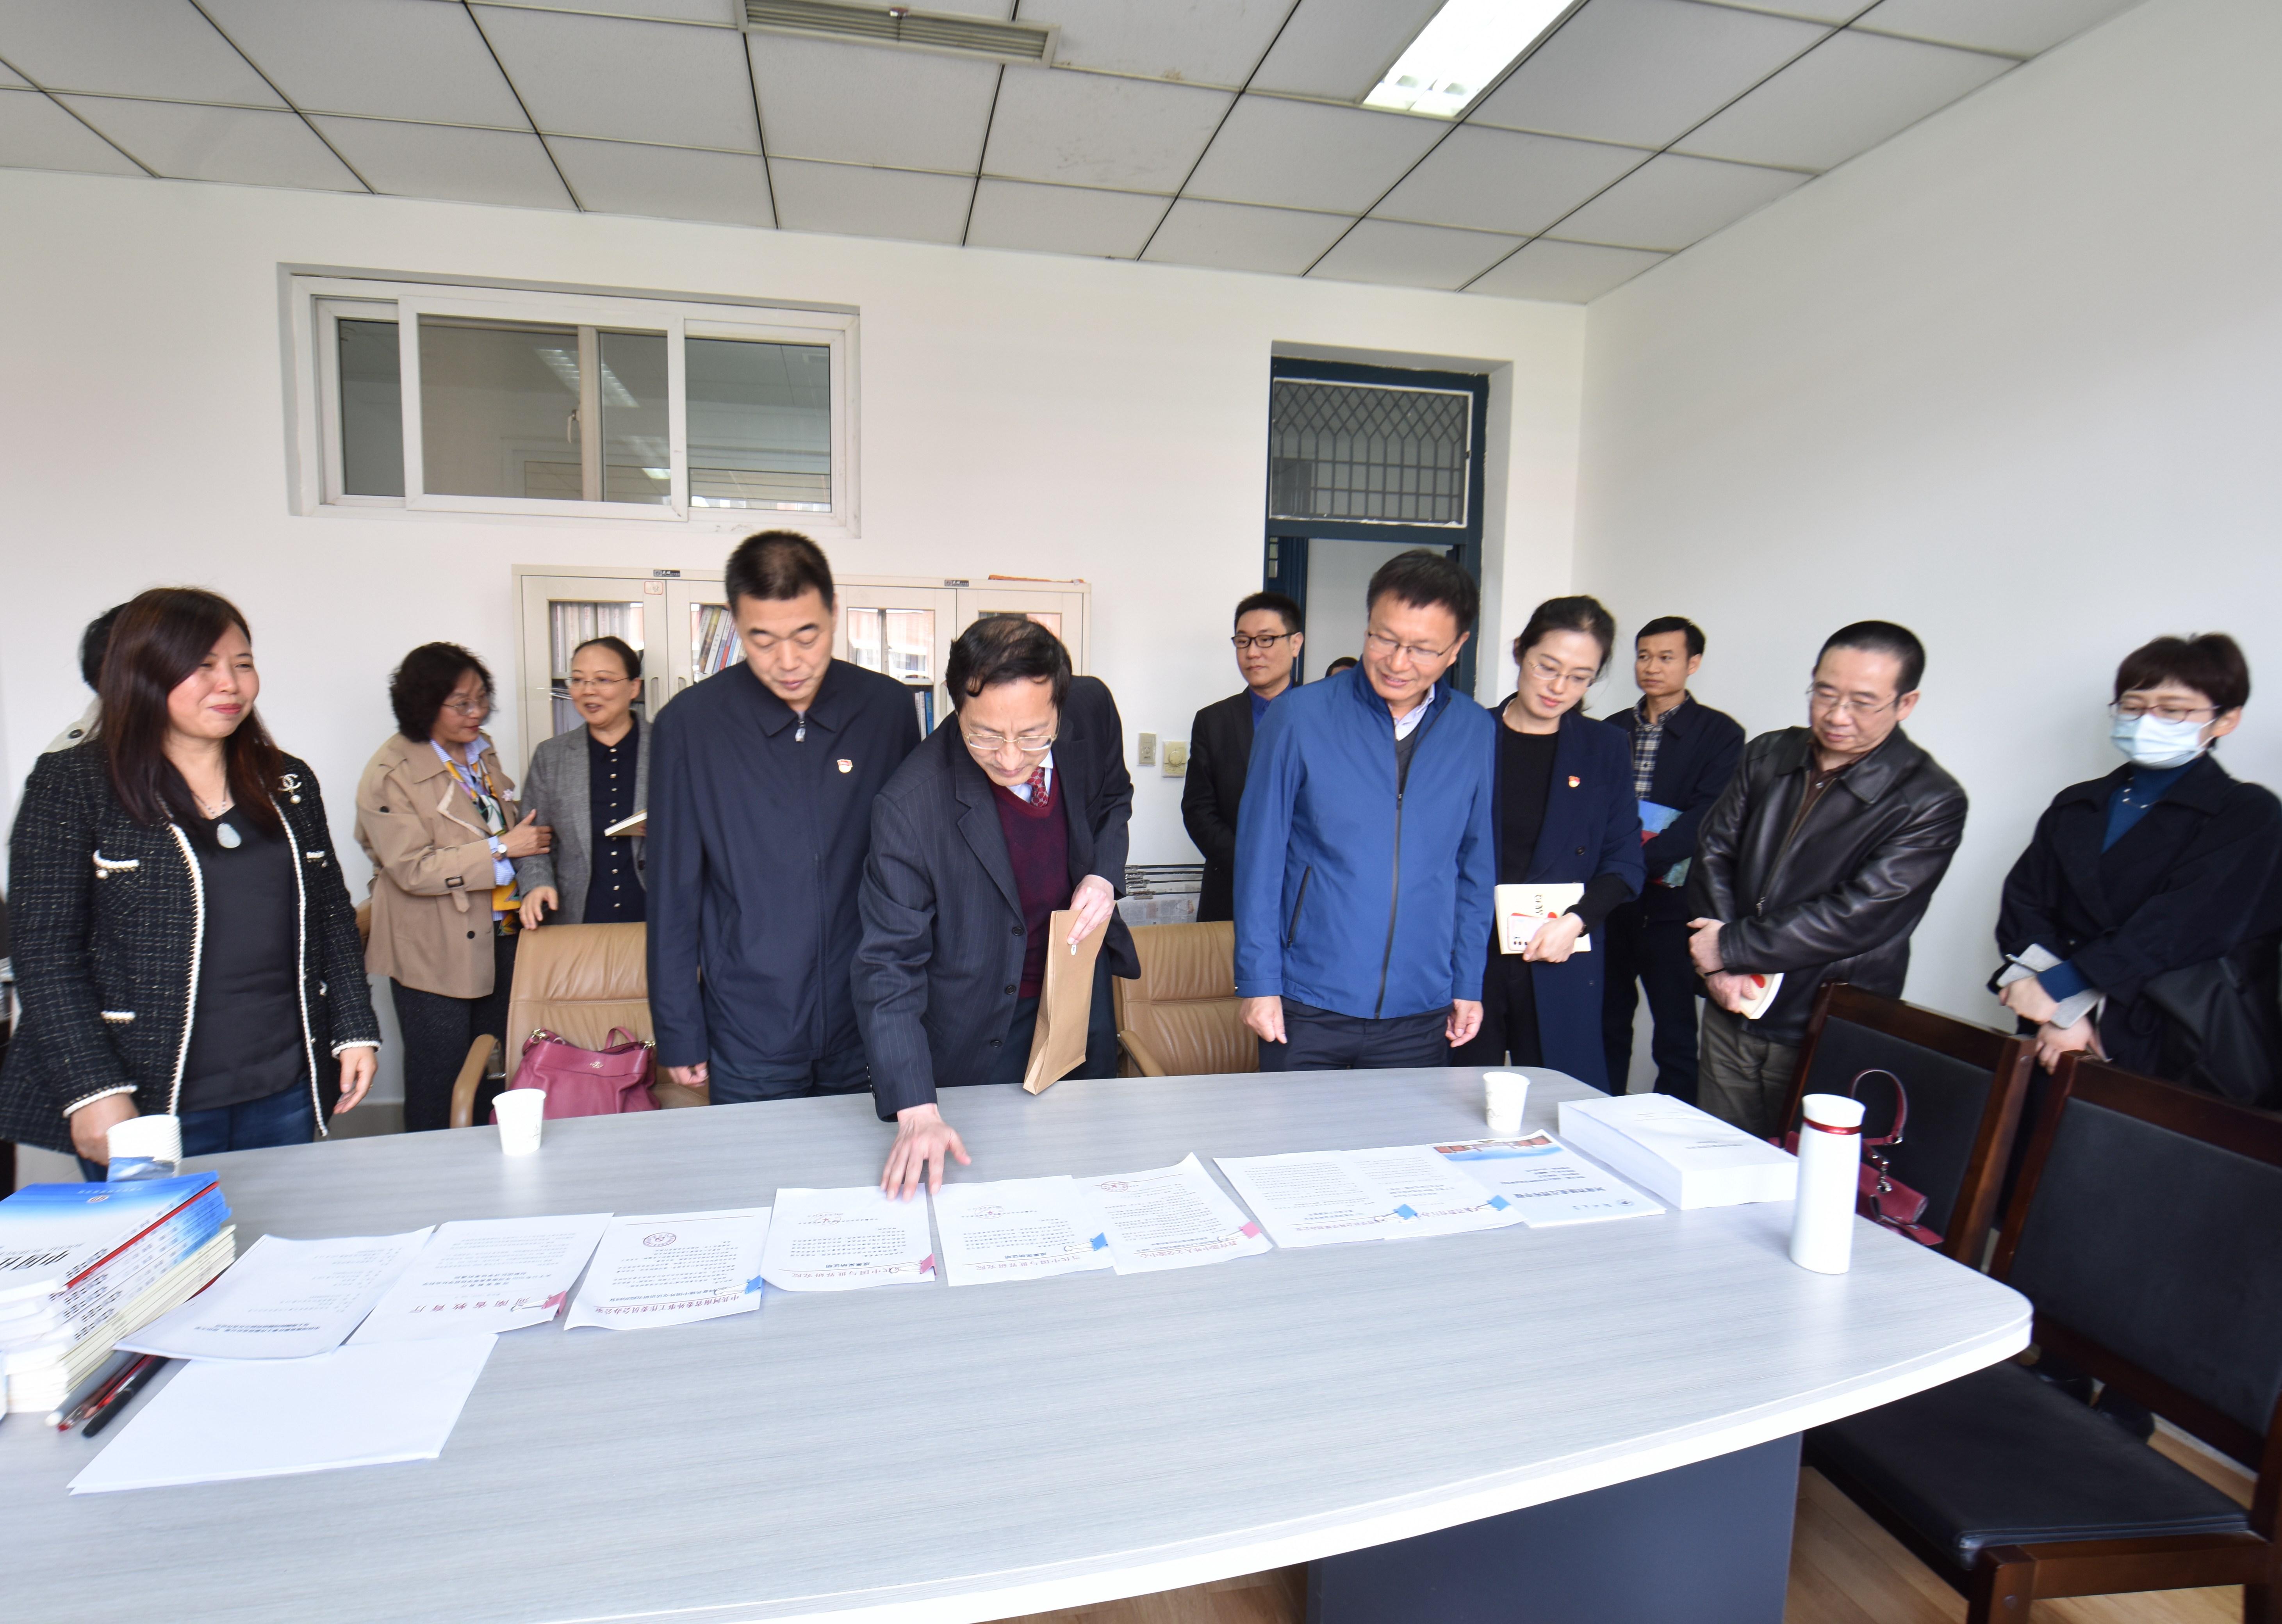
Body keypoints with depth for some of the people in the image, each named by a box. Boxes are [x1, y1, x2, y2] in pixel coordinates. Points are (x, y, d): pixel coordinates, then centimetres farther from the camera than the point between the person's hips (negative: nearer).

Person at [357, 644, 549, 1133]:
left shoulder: (482, 749, 10)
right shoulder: (390, 773, -12)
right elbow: (412, 870, -18)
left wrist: (531, 837, 6)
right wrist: (502, 849, -20)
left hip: (500, 936, 6)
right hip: (435, 951, -6)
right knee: (440, 1080, 4)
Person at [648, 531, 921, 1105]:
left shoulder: (889, 708, -3)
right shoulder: (689, 724, -6)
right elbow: (673, 893, -1)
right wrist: (679, 1033, 1)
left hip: (873, 1031, 2)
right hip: (749, 1041, -1)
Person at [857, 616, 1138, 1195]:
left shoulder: (1092, 710, -18)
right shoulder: (911, 805, -31)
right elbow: (890, 965, -25)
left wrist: (1104, 875, -14)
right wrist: (916, 1112, -32)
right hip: (975, 1033, -4)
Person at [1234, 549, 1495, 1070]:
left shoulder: (1477, 733, 1)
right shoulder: (1298, 717, -8)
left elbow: (1477, 870, 9)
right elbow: (1259, 857, -5)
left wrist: (1469, 984, 8)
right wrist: (1258, 982, -6)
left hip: (1420, 1013, 3)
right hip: (1307, 1007, -2)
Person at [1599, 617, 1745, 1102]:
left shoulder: (1720, 733, 0)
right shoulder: (1612, 730, 14)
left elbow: (1707, 817, -11)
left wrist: (1641, 860, -21)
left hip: (1671, 903, -4)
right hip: (1609, 898, 4)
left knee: (1675, 1034, 1)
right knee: (1606, 1023, 12)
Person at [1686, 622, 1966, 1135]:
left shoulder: (1932, 803, -11)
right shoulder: (1767, 755, 5)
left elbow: (1858, 915, -19)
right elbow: (1713, 852, 2)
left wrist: (1732, 948, -16)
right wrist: (1721, 965, -11)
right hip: (1730, 1016, 5)